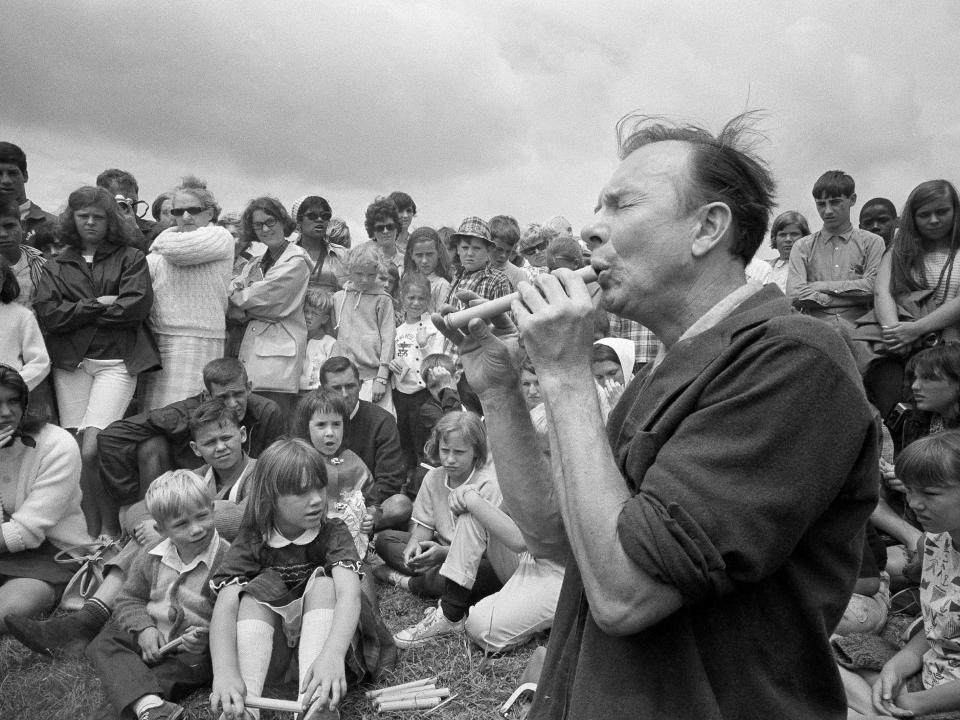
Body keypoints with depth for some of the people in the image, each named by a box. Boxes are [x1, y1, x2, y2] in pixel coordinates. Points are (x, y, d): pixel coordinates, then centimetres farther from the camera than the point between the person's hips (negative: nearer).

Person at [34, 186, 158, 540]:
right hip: (70, 364, 3)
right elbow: (48, 315, 1)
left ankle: (110, 529, 4)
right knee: (74, 452, -1)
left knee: (91, 450, -14)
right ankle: (90, 534, 10)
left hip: (116, 362, -3)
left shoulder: (130, 258, 8)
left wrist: (78, 312, -1)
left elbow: (137, 305, -8)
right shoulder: (55, 266, 16)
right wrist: (99, 305, -7)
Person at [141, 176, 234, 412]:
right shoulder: (168, 236, 21)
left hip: (197, 338, -7)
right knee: (151, 413, 6)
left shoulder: (219, 237, -1)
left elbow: (179, 250, -16)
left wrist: (162, 242, 4)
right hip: (156, 337, 7)